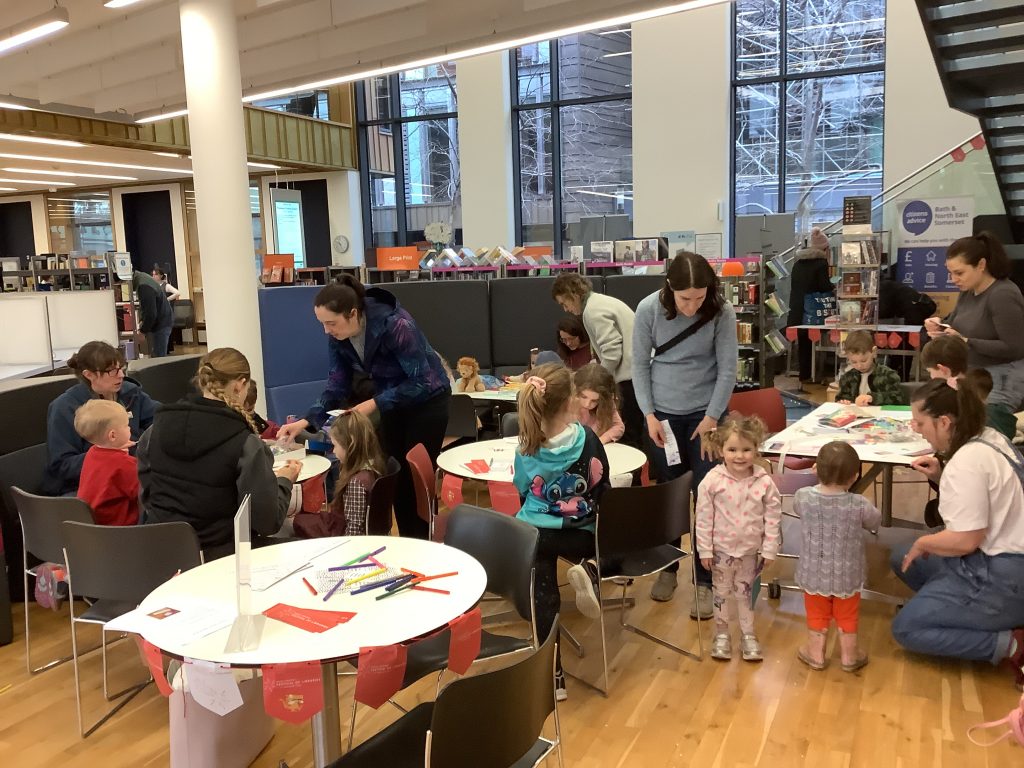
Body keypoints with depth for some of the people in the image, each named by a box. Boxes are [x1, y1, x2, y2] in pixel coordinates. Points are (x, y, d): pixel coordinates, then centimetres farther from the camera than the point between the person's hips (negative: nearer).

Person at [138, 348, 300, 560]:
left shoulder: (159, 425, -1)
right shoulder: (246, 444, -17)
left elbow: (147, 495, 11)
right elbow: (267, 522, -14)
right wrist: (284, 481, 3)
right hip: (218, 556, -6)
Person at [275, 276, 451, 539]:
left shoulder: (395, 325, -33)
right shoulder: (338, 337, -13)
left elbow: (422, 381, -29)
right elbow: (337, 386, -6)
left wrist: (374, 404, -32)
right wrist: (307, 421, -18)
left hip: (427, 399, -6)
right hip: (393, 402, 6)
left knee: (417, 476, -3)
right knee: (395, 474, 8)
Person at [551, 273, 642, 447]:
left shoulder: (592, 310, -12)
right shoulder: (601, 301, 19)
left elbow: (612, 351, -18)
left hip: (632, 375, -10)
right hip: (636, 372, 10)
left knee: (629, 438, -6)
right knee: (632, 435, 11)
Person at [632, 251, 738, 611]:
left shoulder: (721, 312, -14)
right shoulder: (649, 309, -12)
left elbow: (727, 369, -8)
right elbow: (640, 364, -4)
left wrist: (712, 418, -12)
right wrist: (649, 414, -8)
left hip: (705, 413, -1)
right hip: (662, 414, 1)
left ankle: (705, 582, 13)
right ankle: (667, 568, 31)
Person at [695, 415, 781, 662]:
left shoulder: (764, 482, -15)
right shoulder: (712, 481, -18)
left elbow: (773, 518, -6)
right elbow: (703, 518, -10)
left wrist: (769, 549, -3)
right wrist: (704, 550, -7)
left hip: (751, 550, 0)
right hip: (722, 549, 0)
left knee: (745, 593, 17)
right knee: (722, 593, 16)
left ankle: (748, 635, 36)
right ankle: (721, 634, 35)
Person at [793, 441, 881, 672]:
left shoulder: (803, 497, -21)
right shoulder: (859, 505, -25)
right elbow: (875, 522, -3)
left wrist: (821, 479, 9)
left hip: (814, 574, 1)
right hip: (846, 577, 0)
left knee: (817, 615, 22)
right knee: (847, 617, 23)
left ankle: (816, 654, 38)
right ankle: (849, 656, 40)